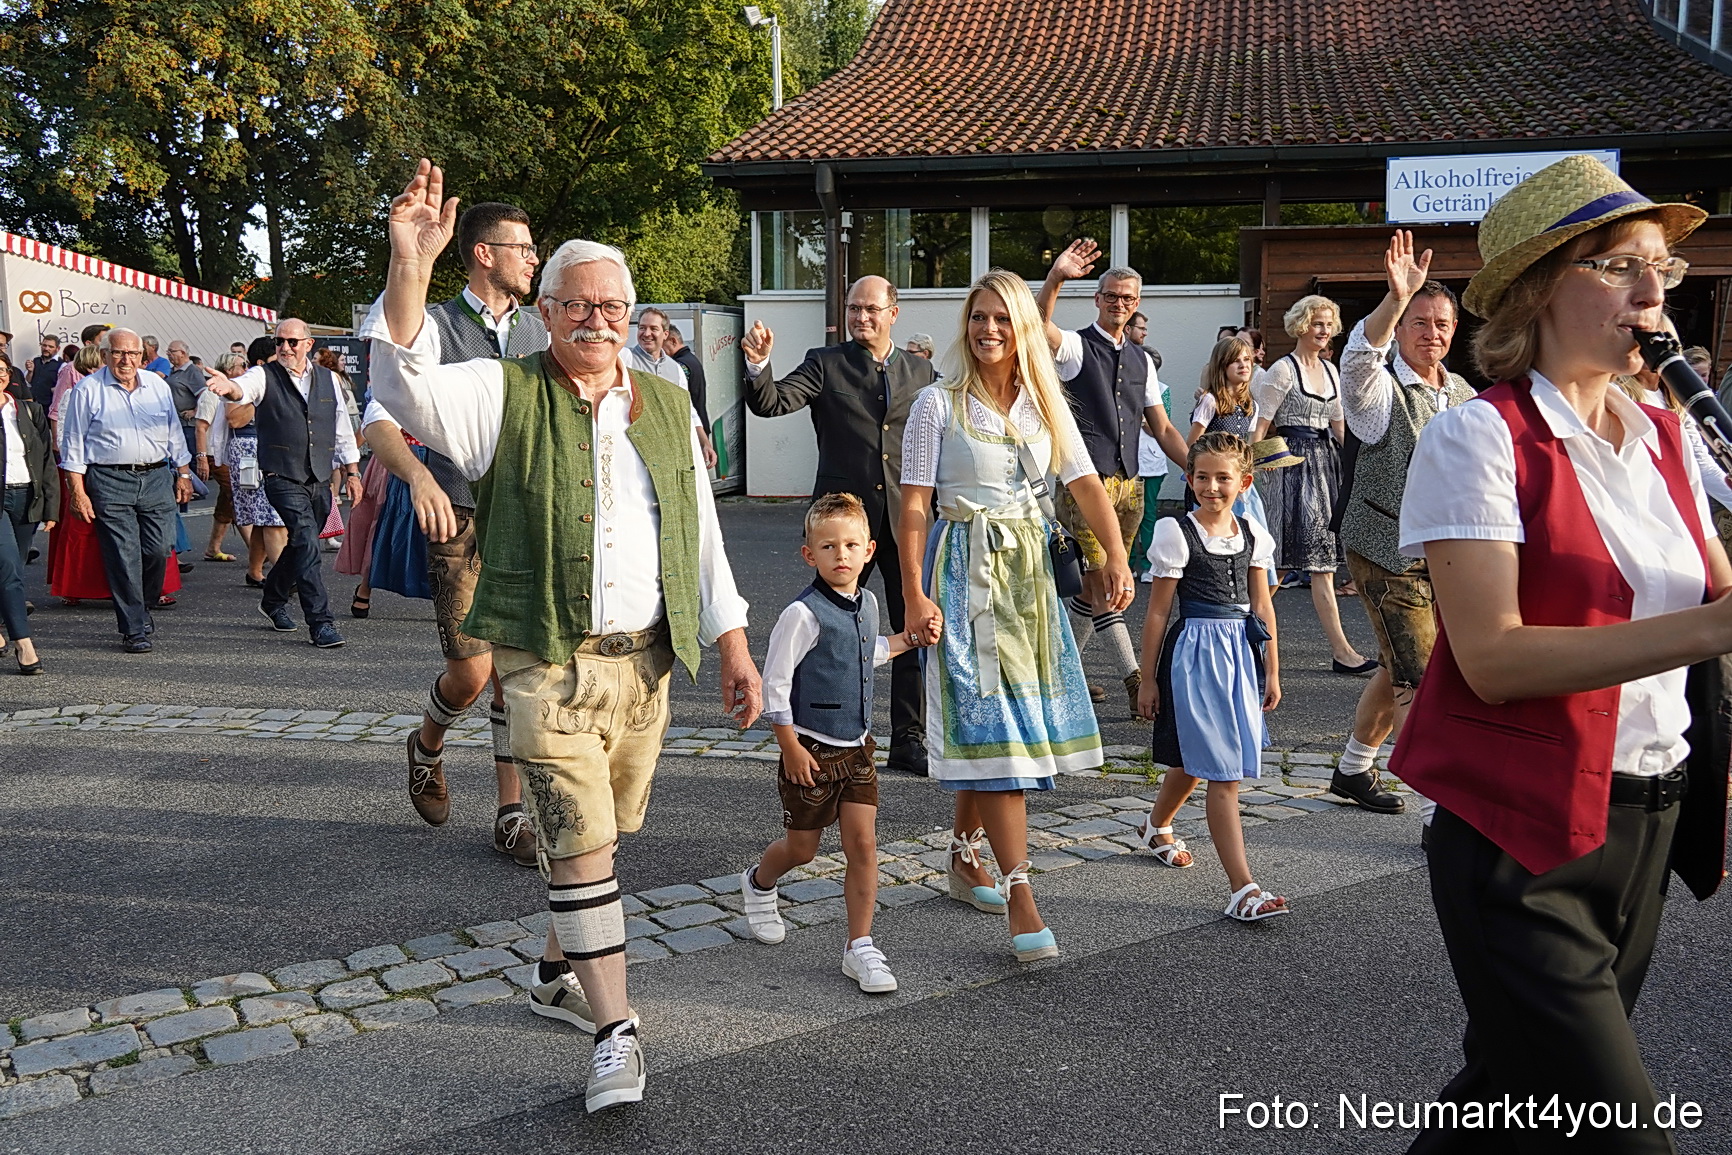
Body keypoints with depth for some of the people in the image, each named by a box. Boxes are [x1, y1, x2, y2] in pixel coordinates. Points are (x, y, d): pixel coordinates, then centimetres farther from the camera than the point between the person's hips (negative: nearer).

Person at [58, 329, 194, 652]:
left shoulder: (157, 385, 12)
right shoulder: (88, 390, 0)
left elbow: (174, 433, 20)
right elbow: (73, 443, 1)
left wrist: (183, 473, 17)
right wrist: (78, 492, -4)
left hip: (157, 478, 4)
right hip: (110, 482, -3)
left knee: (160, 550, 0)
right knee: (124, 558, -4)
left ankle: (143, 608, 26)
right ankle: (133, 629, 2)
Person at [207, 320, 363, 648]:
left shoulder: (327, 379, 11)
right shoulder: (265, 376, -2)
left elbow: (342, 428, 16)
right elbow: (244, 388, -25)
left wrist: (352, 473, 14)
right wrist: (229, 386, -49)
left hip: (321, 479, 5)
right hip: (283, 478, -5)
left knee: (300, 545, 16)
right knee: (307, 544, -16)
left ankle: (273, 601, 41)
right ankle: (320, 623, -14)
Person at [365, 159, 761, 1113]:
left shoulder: (667, 405, 10)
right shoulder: (505, 397, -2)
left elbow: (701, 535, 12)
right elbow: (408, 386, -22)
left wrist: (734, 650, 9)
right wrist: (411, 262, -34)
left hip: (647, 660, 5)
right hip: (548, 664, -4)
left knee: (600, 830, 18)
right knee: (580, 841, -7)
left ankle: (568, 960, 41)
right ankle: (616, 1033, 2)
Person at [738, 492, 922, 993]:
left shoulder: (867, 603, 4)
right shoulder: (804, 613, -19)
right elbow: (774, 684, -15)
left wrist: (908, 638, 16)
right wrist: (791, 749, -15)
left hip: (856, 747, 5)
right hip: (811, 749, -5)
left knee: (863, 844, 0)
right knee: (802, 848, 11)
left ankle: (860, 947, 9)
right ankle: (758, 883, 45)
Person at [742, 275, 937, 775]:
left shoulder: (921, 371, 11)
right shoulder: (824, 363, 2)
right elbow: (771, 403, -11)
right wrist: (758, 363, -28)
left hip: (906, 519, 3)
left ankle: (908, 741, 17)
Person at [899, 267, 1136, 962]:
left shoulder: (1046, 406, 9)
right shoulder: (939, 403, -3)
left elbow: (1087, 485, 1)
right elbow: (915, 505, -7)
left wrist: (1118, 558, -15)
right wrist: (915, 596, -14)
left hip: (1028, 568, 5)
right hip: (965, 570, -5)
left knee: (1006, 721, 9)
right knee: (990, 722, -9)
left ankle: (964, 854, 28)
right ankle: (1020, 894, -9)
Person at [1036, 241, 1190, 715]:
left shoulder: (1141, 360, 17)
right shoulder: (1076, 346, -1)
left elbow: (1162, 428, 18)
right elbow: (1040, 324, -24)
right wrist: (1056, 277, -40)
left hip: (1128, 482, 6)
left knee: (1095, 584, 11)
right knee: (1102, 582, -9)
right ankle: (1134, 681, -7)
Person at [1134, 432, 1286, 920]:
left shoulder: (1252, 533, 7)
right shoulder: (1176, 532, -7)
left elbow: (1262, 605, 12)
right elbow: (1157, 611, -5)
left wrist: (1271, 671, 11)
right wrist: (1148, 679, -3)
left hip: (1242, 650, 6)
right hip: (1195, 651, -5)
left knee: (1195, 761, 19)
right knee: (1222, 774, -8)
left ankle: (1157, 824, 47)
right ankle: (1242, 888, -7)